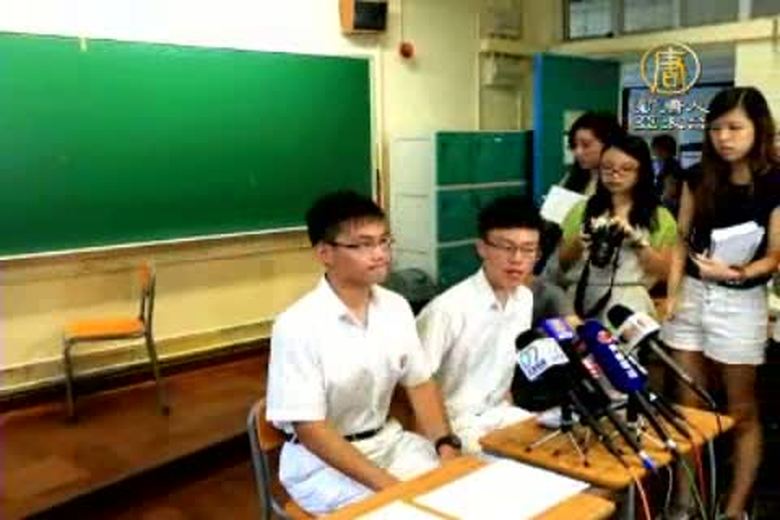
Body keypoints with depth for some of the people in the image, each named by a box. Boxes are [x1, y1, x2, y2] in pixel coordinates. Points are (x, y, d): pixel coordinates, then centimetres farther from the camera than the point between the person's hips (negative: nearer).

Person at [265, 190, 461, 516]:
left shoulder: (396, 308, -1)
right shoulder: (297, 326, -20)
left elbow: (420, 383, 6)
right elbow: (309, 429, -20)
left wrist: (445, 445, -11)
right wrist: (386, 484, -24)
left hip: (386, 438, 6)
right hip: (321, 459, -6)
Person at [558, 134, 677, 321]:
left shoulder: (659, 217, 7)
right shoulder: (582, 210, 11)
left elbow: (664, 272, 1)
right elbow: (561, 265, 10)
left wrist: (637, 241, -11)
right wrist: (577, 244, -8)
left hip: (629, 307, -1)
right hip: (581, 303, 2)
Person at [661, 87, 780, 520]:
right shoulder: (699, 178, 3)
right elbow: (683, 241, 7)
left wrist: (737, 273, -26)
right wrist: (673, 292, -4)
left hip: (741, 302, -4)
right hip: (692, 295, 4)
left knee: (742, 411, 8)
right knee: (688, 406, 9)